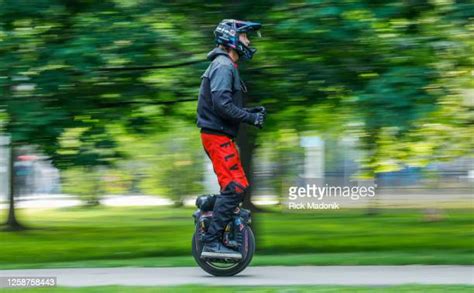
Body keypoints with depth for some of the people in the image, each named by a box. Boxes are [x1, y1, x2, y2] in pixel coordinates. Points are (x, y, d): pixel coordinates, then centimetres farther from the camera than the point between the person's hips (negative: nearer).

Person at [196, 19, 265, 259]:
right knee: (234, 187, -15)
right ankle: (211, 242, -16)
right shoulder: (223, 66, -13)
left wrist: (250, 112, 10)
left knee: (238, 186, 11)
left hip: (221, 135, 10)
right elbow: (221, 104, -23)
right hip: (218, 135, -10)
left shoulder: (227, 66, 20)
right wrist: (251, 118, -17)